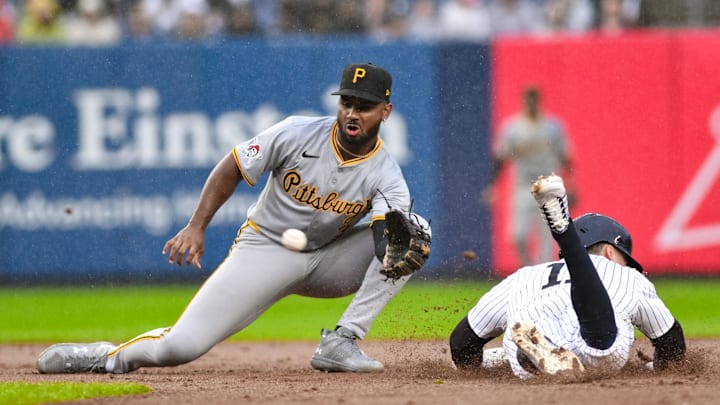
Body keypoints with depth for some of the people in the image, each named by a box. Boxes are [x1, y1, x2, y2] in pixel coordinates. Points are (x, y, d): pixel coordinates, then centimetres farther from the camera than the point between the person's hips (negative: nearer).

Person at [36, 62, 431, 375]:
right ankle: (109, 357, 14)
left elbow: (388, 245, -30)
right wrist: (196, 227, -15)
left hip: (327, 260, 2)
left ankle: (339, 342, -18)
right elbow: (232, 168, -6)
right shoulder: (298, 134, -16)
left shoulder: (386, 176, -14)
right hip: (264, 249, -2)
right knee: (182, 344, -19)